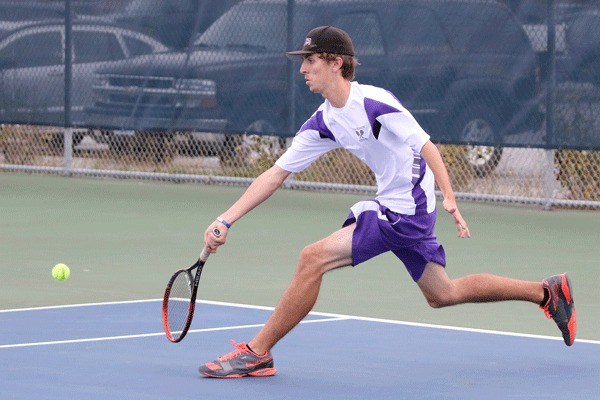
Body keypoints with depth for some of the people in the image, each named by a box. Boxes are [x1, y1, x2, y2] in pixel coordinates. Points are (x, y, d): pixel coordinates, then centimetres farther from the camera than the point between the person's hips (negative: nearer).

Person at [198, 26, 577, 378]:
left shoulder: (375, 102, -17)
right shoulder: (321, 124, 7)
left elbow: (426, 147, -15)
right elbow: (276, 174, 7)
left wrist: (449, 198, -27)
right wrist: (226, 220, 0)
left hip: (406, 210, -9)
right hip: (390, 205, 9)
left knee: (313, 258, -16)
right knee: (442, 294, 19)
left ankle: (257, 353, -9)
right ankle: (547, 291, 30)